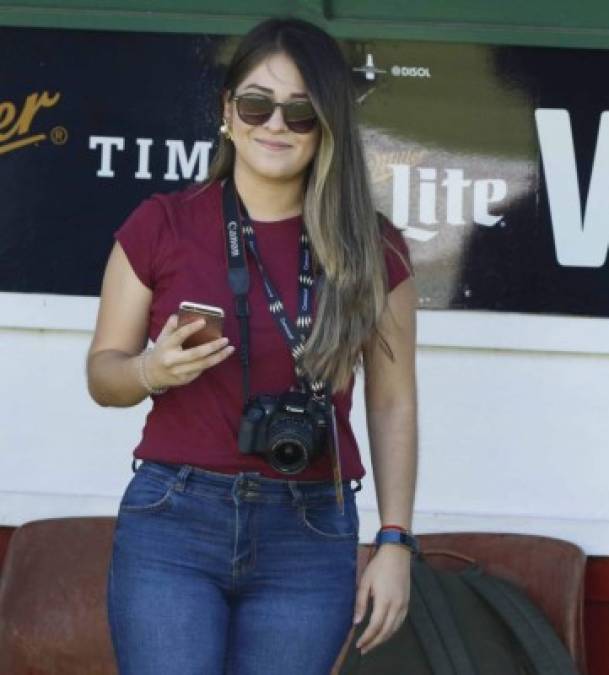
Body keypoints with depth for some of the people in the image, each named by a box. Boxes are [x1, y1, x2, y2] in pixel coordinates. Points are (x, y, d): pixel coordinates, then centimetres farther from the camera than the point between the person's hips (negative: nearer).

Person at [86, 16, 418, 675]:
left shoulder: (372, 249, 3)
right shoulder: (159, 225, 0)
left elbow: (393, 404, 7)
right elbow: (101, 372, 8)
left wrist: (395, 542, 3)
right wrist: (150, 371, -15)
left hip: (312, 539, 1)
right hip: (172, 521, -1)